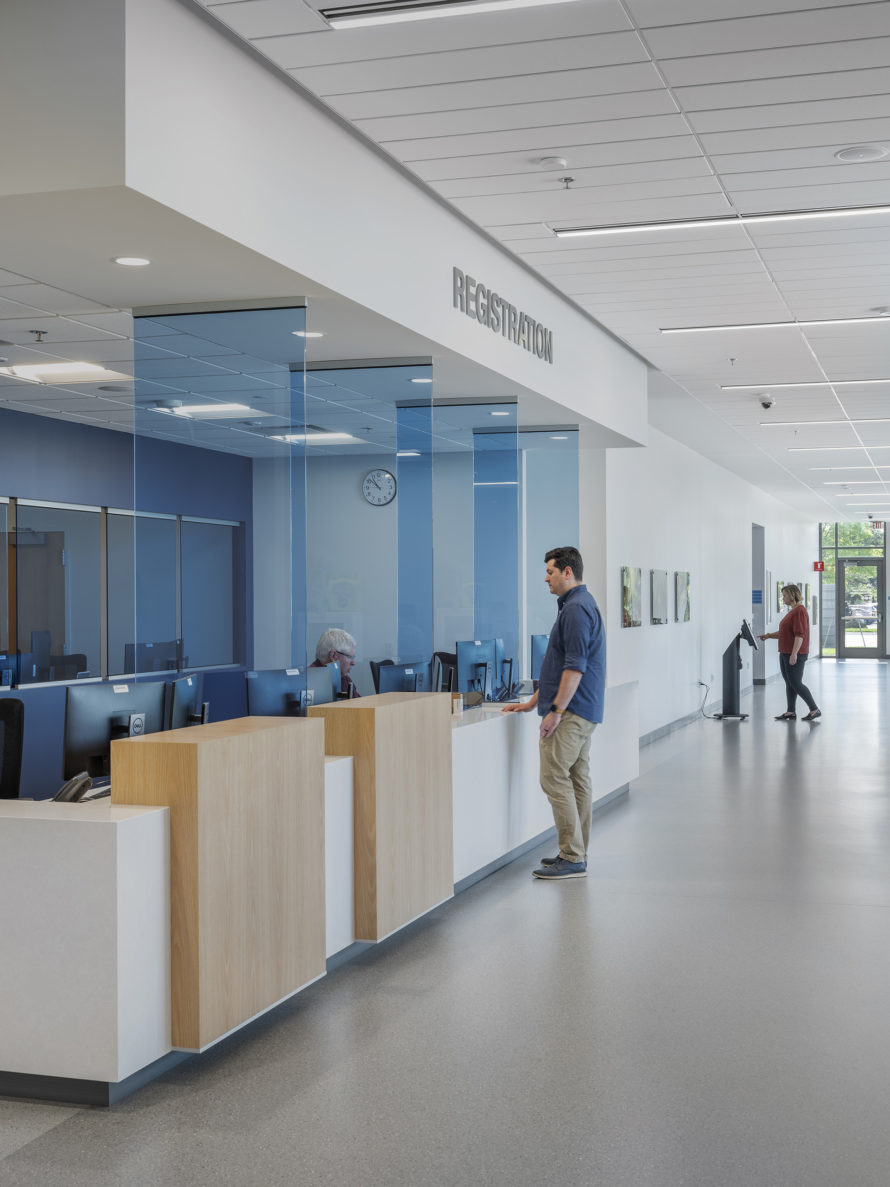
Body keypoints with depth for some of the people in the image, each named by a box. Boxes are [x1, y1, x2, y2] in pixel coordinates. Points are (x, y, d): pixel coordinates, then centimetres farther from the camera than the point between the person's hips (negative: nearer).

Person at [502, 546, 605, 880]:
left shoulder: (576, 608, -15)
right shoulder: (579, 605, 19)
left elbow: (575, 666, -23)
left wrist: (557, 710, -22)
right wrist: (532, 702, 24)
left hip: (571, 712, -11)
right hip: (583, 711, 11)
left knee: (555, 778, -10)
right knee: (578, 779, 11)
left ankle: (572, 858, -9)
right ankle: (576, 853, 15)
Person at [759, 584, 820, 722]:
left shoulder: (800, 611, -15)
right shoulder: (792, 611, 17)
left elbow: (800, 634, -22)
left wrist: (794, 653, -26)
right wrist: (769, 635, 14)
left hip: (795, 655, -10)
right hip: (785, 654, 10)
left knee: (795, 683, -8)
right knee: (789, 683, 9)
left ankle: (814, 709, -2)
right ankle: (791, 712, 12)